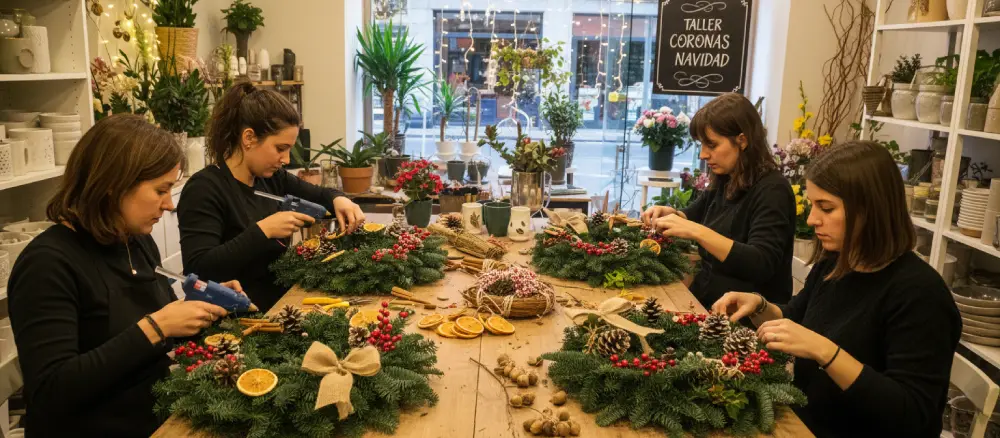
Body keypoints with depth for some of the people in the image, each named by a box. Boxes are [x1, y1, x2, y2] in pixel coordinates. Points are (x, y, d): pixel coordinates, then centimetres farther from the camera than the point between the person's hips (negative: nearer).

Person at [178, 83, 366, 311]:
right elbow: (197, 270, -25)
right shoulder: (204, 189, -16)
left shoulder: (272, 178, 5)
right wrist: (262, 230, -27)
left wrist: (338, 199, -1)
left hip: (281, 300, 8)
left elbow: (319, 195, 23)